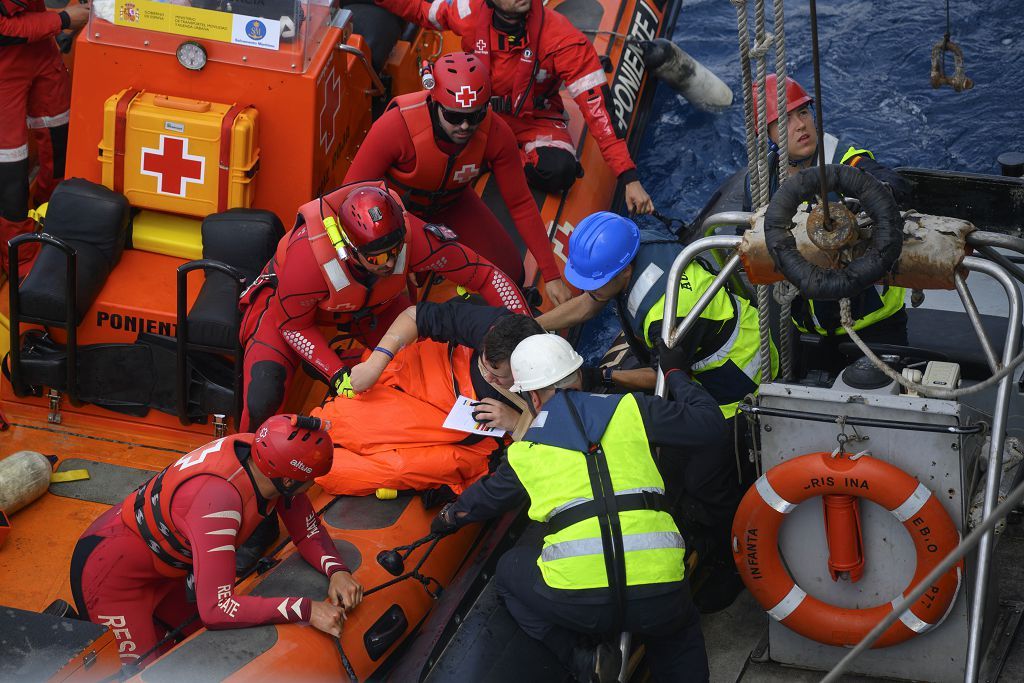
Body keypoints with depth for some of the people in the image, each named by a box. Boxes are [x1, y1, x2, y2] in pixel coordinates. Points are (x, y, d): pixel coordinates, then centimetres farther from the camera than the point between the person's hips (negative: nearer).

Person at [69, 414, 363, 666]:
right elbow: (216, 608, -41)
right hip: (111, 572, -8)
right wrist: (306, 611, -40)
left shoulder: (265, 457, -16)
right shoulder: (220, 496, -39)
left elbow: (308, 532, -1)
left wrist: (336, 570, -20)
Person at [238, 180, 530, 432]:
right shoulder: (306, 257, -44)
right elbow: (293, 325, -23)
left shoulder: (412, 236, -38)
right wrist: (337, 374, -31)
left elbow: (487, 275, -26)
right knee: (264, 396, -22)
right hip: (288, 302, -4)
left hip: (375, 300, 4)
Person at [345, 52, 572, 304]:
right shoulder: (397, 126, -40)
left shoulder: (496, 134, -29)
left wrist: (551, 275, -17)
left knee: (510, 276, -4)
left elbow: (521, 205, -17)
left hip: (450, 203, 3)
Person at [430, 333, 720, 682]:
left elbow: (485, 497, 35)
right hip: (658, 598, 2)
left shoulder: (524, 453, 15)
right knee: (679, 633, 37)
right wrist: (675, 376, 32)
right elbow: (710, 426, 14)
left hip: (577, 601, -2)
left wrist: (449, 517, 58)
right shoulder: (631, 409, 9)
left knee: (509, 571, 29)